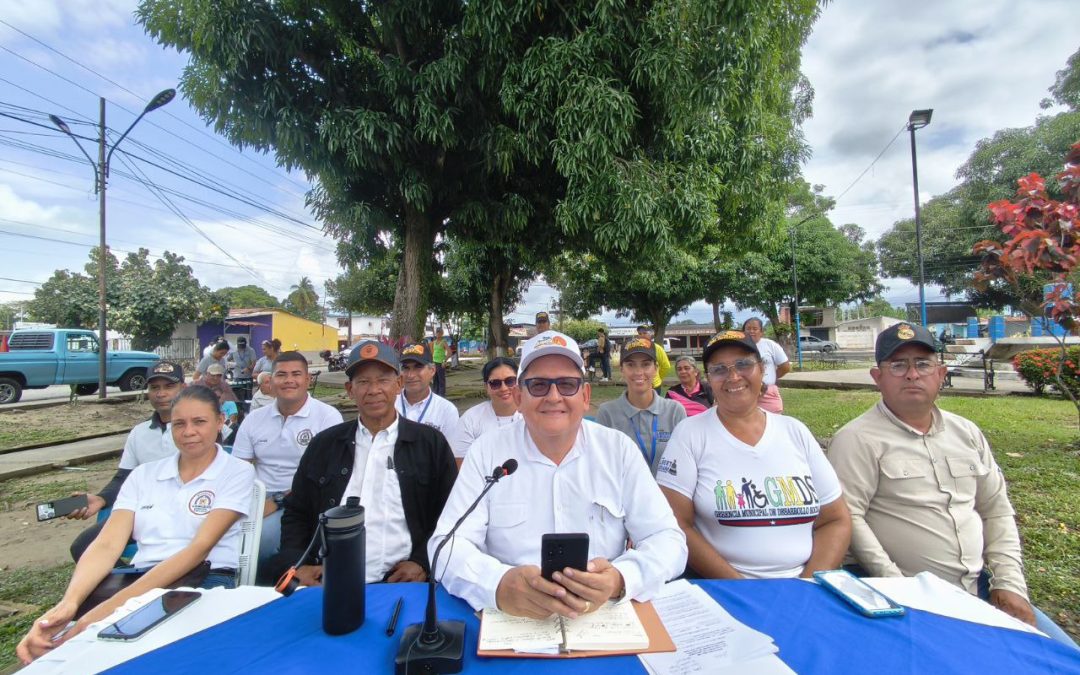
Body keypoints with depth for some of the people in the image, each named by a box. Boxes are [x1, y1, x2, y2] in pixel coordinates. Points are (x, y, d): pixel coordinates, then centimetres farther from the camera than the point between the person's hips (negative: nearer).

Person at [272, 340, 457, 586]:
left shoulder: (431, 443, 0)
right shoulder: (324, 444, 8)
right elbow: (296, 514, 14)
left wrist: (422, 563, -10)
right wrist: (298, 565, -1)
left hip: (402, 584, -2)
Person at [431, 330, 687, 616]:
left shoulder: (619, 449, -1)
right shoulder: (486, 452, -3)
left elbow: (666, 539, -3)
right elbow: (449, 544, -7)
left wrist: (620, 579, -24)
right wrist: (498, 585, -28)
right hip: (511, 622, -2)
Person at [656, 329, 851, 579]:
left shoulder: (796, 432, 7)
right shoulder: (690, 434, -4)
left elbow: (836, 521, 8)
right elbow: (676, 525, -8)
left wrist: (808, 587, -6)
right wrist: (740, 589, -14)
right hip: (720, 591, -2)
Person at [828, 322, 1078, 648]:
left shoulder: (967, 432, 12)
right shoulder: (857, 440, -11)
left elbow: (997, 512, 15)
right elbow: (848, 519, -16)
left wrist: (1010, 583, 6)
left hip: (981, 587, 7)